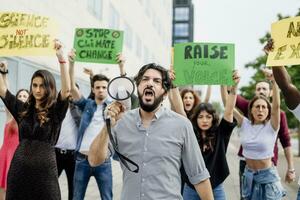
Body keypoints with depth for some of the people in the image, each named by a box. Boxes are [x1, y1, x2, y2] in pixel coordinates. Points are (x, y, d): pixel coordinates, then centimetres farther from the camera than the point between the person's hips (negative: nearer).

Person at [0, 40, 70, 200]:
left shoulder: (56, 110, -3)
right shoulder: (22, 109, 9)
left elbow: (66, 90, -18)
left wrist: (61, 58, -25)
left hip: (44, 169, -3)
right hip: (19, 169, 4)